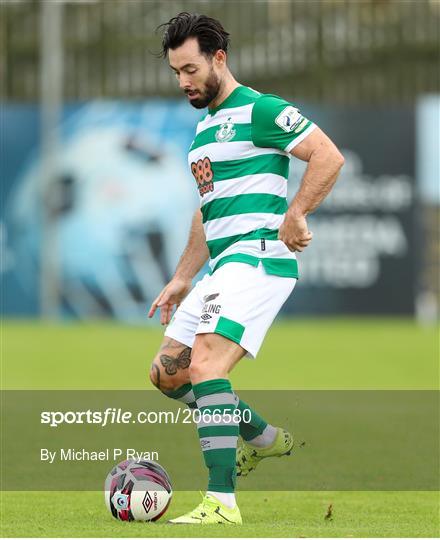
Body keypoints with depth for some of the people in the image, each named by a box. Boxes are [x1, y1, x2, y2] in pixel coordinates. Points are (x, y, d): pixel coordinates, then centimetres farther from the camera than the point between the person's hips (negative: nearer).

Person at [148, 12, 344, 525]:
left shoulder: (258, 110, -7)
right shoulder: (204, 128, 21)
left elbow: (328, 156, -15)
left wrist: (295, 214, -23)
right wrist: (181, 280, 25)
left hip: (258, 258, -10)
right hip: (222, 266, 10)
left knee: (204, 364, -24)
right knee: (166, 372, 10)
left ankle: (222, 504, -28)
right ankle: (263, 438, 28)